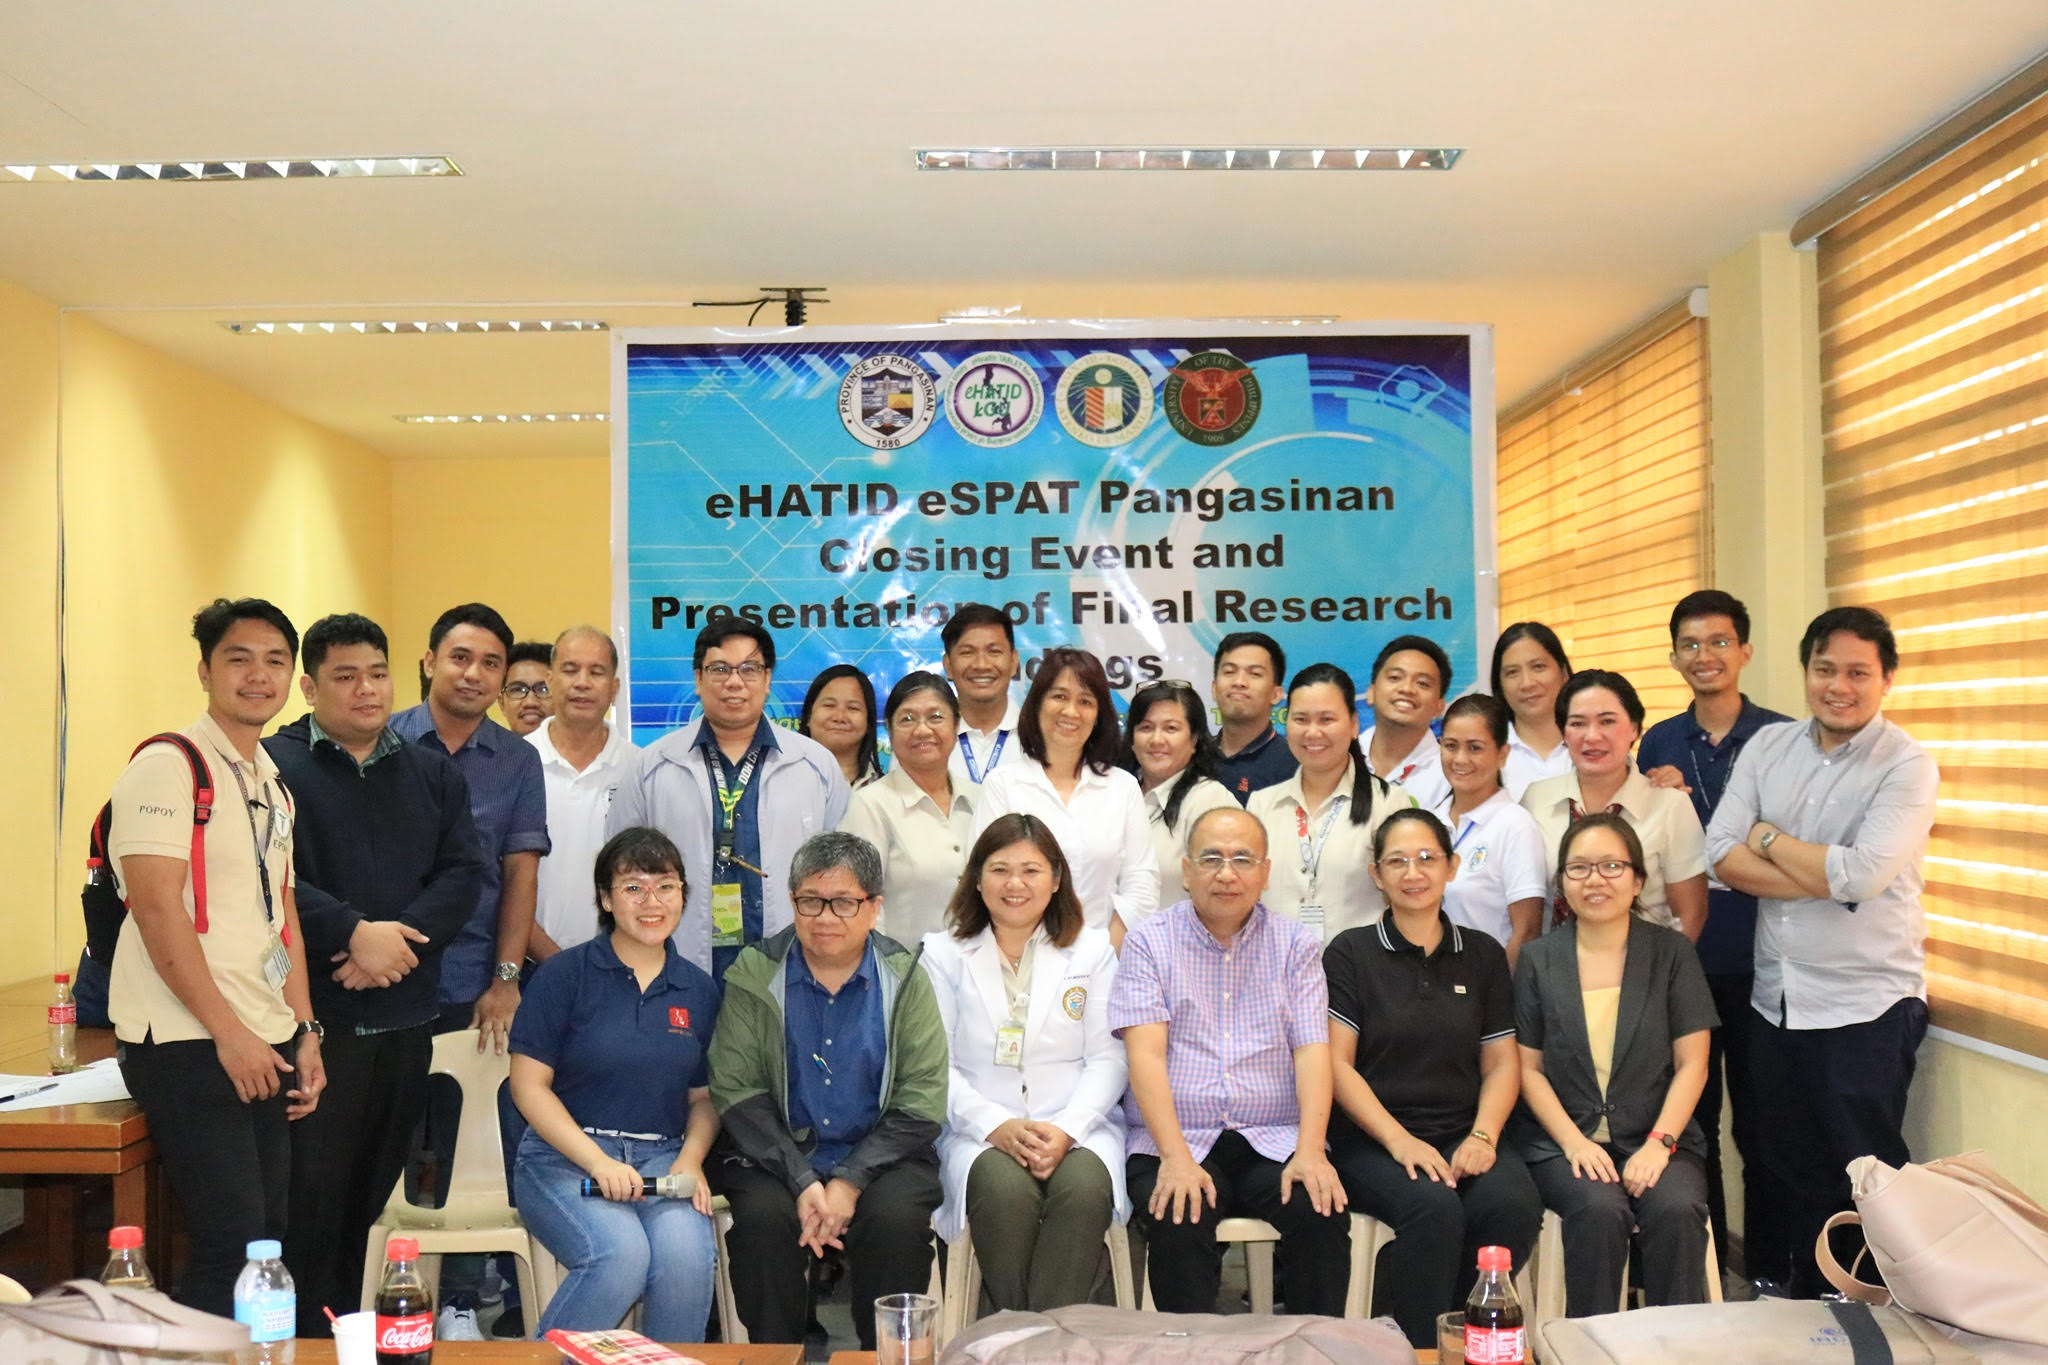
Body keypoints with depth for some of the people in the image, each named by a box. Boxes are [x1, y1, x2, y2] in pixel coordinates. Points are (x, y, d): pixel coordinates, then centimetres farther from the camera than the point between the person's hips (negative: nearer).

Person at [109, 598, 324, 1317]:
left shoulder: (273, 786, 16)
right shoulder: (168, 767, -9)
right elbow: (157, 909, -16)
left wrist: (304, 1030, 12)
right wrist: (229, 1034, -16)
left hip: (267, 1046, 8)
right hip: (189, 1043, -8)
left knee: (267, 1237, 10)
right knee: (233, 1243, -10)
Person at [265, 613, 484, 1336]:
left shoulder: (433, 773, 13)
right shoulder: (273, 764, -1)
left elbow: (464, 873, 3)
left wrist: (398, 938, -12)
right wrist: (354, 932, -20)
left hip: (406, 1015, 4)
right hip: (313, 1017, -4)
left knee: (375, 1192, 11)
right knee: (310, 1192, -2)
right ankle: (308, 1342, 10)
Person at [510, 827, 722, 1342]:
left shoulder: (698, 989, 11)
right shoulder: (565, 974, -1)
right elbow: (529, 1086, -4)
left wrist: (691, 1160, -4)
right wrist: (598, 1162, -14)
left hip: (662, 1159, 3)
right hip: (564, 1157, -3)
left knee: (687, 1253, -28)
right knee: (621, 1252, -31)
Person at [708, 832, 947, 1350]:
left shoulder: (904, 978, 2)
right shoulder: (756, 975, 1)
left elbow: (921, 1101, -3)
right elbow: (735, 1091, -5)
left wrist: (851, 1181, -16)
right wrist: (802, 1182, -17)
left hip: (879, 1155, 0)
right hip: (776, 1153, 0)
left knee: (897, 1218, -28)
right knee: (764, 1215, -28)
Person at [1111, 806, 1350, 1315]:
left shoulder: (1296, 944, 11)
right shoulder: (1150, 943, 6)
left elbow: (1312, 1051, 1)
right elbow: (1146, 1054, -5)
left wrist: (1310, 1152, -16)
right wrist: (1176, 1158, -19)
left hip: (1274, 1142, 2)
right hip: (1174, 1142, -1)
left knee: (1323, 1214, -27)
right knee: (1180, 1226, -31)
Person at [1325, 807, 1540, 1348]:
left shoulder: (1483, 956, 13)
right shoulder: (1350, 953, 4)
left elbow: (1501, 1064, 11)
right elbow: (1337, 1063, -3)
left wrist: (1483, 1136, -8)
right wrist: (1399, 1140, -16)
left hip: (1462, 1135, 3)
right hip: (1371, 1140, -3)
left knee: (1517, 1206, -27)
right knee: (1435, 1209, -33)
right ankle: (1419, 1348, -11)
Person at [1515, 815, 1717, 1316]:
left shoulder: (1672, 953, 6)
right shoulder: (1539, 960, 6)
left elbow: (1692, 1063, 2)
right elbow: (1529, 1068, 5)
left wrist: (1659, 1143, -12)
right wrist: (1573, 1141, -11)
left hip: (1658, 1136, 1)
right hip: (1565, 1140, 0)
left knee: (1677, 1209, -30)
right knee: (1599, 1209, -30)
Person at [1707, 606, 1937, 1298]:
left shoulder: (1907, 766, -10)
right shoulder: (1768, 747, 4)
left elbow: (1862, 875, -23)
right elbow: (1724, 857, -5)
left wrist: (1767, 837, -10)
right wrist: (1825, 881, -16)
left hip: (1866, 1005, -5)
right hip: (1775, 998, 5)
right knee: (1791, 1169, 16)